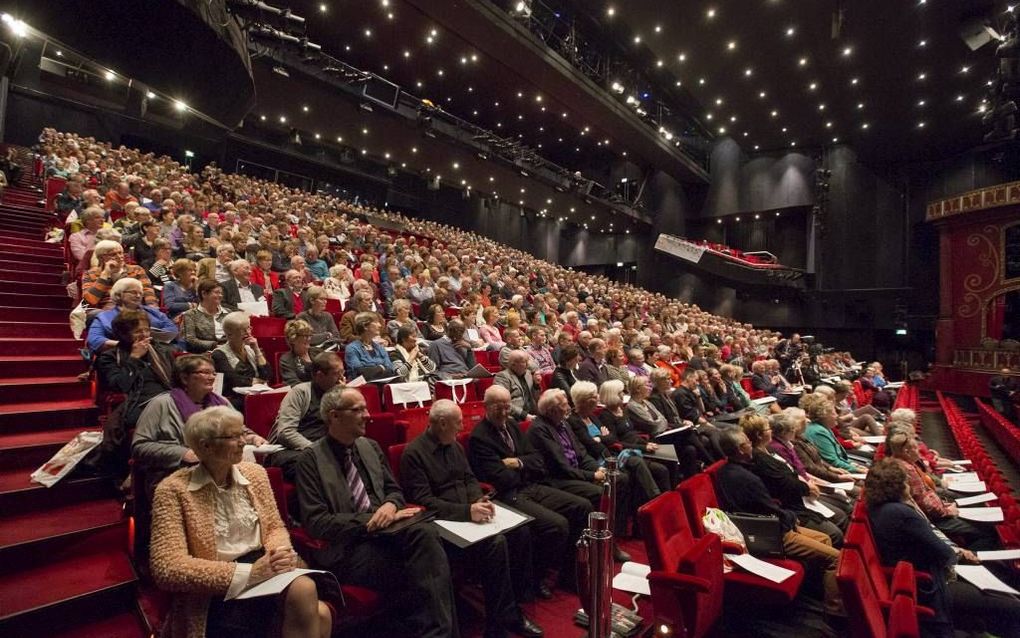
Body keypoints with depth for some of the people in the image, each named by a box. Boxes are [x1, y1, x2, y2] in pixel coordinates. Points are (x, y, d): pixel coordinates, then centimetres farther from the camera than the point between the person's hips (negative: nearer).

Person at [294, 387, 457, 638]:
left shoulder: (370, 447, 13)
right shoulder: (311, 459, -5)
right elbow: (315, 522, -11)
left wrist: (390, 505, -7)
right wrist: (371, 521, -17)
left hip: (384, 529, 5)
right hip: (345, 546, -5)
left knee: (424, 533, -30)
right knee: (421, 569, -30)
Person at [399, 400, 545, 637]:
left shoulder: (455, 446, 11)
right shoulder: (414, 453, -14)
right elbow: (424, 501, -19)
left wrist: (478, 500, -9)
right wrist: (467, 511, -26)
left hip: (467, 514, 8)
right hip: (442, 522, -8)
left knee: (520, 531, -11)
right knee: (496, 542, -28)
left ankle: (515, 603, 2)